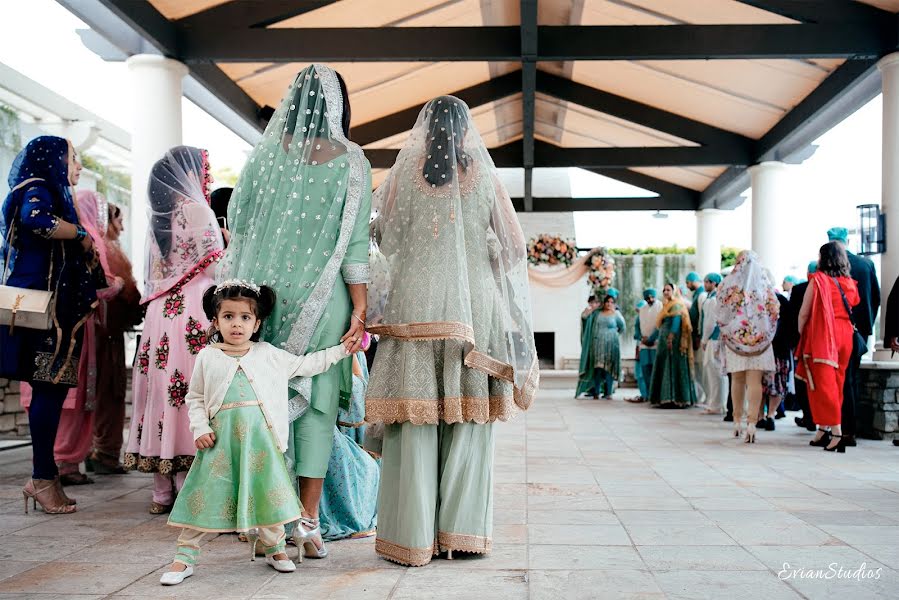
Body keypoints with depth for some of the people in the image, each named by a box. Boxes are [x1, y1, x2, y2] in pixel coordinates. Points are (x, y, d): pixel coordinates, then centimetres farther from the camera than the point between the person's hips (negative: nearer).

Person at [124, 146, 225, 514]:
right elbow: (215, 266, -7)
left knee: (163, 386, 6)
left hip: (161, 310, 7)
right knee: (192, 389, -5)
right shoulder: (196, 210, -5)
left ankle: (162, 492, 11)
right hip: (194, 309, -7)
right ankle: (189, 488, -4)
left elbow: (155, 271, 18)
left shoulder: (159, 216, 16)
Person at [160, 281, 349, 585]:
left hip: (260, 439, 1)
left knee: (268, 491, 6)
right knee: (205, 494, 0)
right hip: (221, 439, -1)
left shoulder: (268, 355, 6)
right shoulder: (207, 357, 3)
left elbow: (305, 365, 13)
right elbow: (194, 398, 8)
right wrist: (200, 428, -5)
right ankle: (185, 557, 13)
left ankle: (275, 549, 26)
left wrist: (341, 350, 11)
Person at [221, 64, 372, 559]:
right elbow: (354, 241, -7)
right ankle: (307, 520, 8)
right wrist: (360, 309, -3)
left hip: (265, 291, 2)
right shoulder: (350, 161, -4)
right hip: (322, 296, -2)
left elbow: (237, 219, 6)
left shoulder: (265, 154, 2)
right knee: (316, 403, 5)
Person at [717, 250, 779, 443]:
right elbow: (775, 311, 3)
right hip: (760, 339, -1)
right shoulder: (765, 283, 0)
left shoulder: (727, 285, -2)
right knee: (755, 382, -3)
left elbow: (721, 315, 2)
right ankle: (751, 423, -12)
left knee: (737, 380, 12)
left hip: (734, 338, 1)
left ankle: (737, 422, 19)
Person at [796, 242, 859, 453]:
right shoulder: (850, 283, 6)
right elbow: (853, 308, 9)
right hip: (845, 336, 5)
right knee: (836, 383, 12)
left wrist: (801, 333, 7)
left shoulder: (818, 280, -7)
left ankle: (836, 431, -12)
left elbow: (804, 313, -5)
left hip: (822, 337, -5)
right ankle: (824, 428, 16)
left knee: (822, 383, -3)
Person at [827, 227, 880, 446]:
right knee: (853, 376, 16)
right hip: (861, 328, 5)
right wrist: (867, 323, 17)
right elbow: (876, 296, 10)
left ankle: (848, 431, -1)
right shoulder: (867, 263, 5)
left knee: (844, 379, -1)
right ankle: (850, 426, 23)